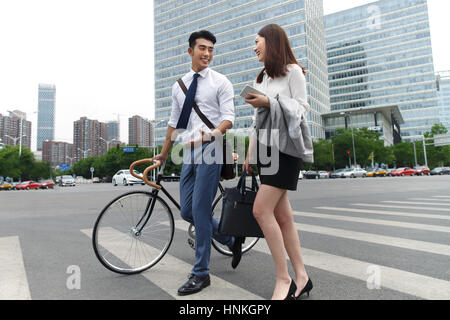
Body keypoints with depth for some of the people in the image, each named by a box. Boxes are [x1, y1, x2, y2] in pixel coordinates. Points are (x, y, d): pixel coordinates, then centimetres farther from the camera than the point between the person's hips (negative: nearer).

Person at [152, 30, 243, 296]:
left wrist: (212, 134, -29)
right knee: (187, 211, 7)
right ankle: (232, 240, 28)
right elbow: (174, 122, 21)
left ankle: (201, 274, 8)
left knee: (200, 210, -8)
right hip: (188, 153, 6)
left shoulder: (220, 82, 2)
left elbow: (229, 117, -8)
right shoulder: (179, 85, 17)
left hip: (209, 151, -6)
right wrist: (164, 154, 24)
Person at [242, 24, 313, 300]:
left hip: (285, 146, -7)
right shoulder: (262, 78, 23)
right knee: (282, 215, 2)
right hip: (265, 147, 7)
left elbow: (302, 109, -6)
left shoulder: (292, 70, 1)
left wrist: (269, 102, -18)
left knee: (261, 209, -17)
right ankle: (302, 277, 11)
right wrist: (250, 152, 16)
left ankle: (284, 280, -5)